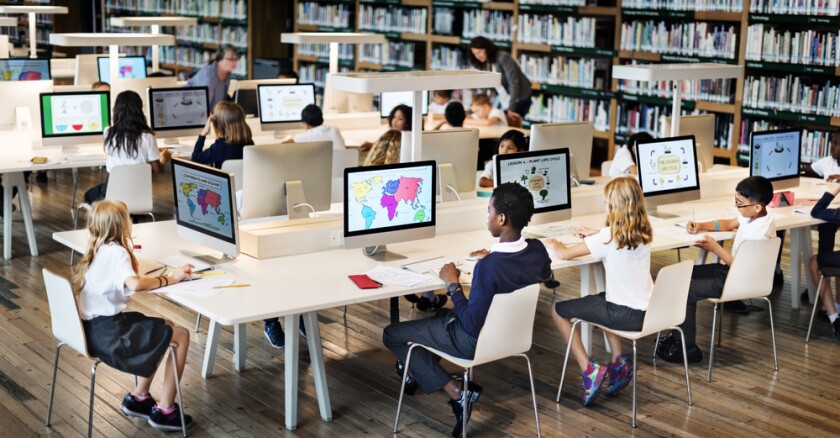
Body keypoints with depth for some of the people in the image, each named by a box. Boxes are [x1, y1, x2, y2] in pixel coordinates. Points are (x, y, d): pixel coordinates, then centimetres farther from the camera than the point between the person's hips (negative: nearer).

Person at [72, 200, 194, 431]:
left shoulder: (99, 249, 11)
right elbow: (134, 284, -35)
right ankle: (164, 410, 1)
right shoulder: (116, 252, -17)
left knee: (166, 328, 23)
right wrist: (169, 279, -23)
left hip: (96, 327, 10)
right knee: (181, 335, -5)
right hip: (107, 333, -10)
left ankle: (138, 398, 26)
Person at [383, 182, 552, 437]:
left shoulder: (488, 266, -35)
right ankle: (418, 370, 43)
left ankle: (457, 392, -1)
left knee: (392, 335, 6)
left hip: (478, 340, -8)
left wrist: (452, 284, -15)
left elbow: (472, 325, -27)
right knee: (442, 315, 34)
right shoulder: (538, 250, -13)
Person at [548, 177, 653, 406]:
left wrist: (555, 244, 7)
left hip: (626, 314, -7)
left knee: (559, 311, 5)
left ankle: (590, 370, 1)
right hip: (647, 310, 7)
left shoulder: (609, 236, -18)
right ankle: (618, 362, 26)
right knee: (602, 298, 37)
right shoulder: (643, 232, 2)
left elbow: (564, 254, -13)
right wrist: (595, 234, 27)